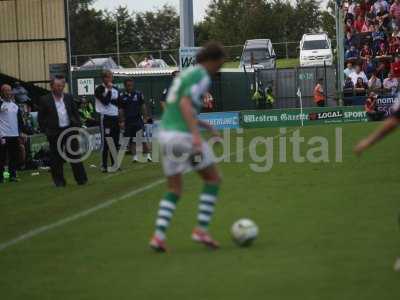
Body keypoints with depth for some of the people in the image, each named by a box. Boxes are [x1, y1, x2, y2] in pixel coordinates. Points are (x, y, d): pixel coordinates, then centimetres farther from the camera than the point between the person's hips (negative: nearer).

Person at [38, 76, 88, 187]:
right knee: (56, 158, 3)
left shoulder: (69, 98, 7)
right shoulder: (44, 100, -3)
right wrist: (45, 131, -5)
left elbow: (76, 113, 13)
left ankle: (81, 179, 9)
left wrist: (78, 126, 4)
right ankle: (59, 181, 12)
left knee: (75, 155, 4)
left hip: (70, 130, 2)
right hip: (55, 132, -2)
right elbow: (41, 118, 1)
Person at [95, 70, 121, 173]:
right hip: (105, 118, -7)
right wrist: (109, 90, -17)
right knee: (105, 142, -6)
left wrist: (121, 119, 11)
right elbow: (105, 101, -22)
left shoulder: (115, 89, 13)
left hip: (115, 118, 7)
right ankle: (104, 166, -4)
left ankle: (115, 164, 17)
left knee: (115, 142, 10)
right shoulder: (99, 89, -8)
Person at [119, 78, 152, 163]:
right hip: (128, 121, 2)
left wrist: (145, 117, -1)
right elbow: (121, 110, 7)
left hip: (138, 120, -2)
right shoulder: (122, 97, 3)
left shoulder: (138, 94, 2)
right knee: (132, 140, 5)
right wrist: (122, 121, 2)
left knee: (143, 139, -7)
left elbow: (143, 107, 5)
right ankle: (134, 156, 11)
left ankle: (148, 155, -3)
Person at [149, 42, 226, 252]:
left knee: (174, 190, 14)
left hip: (166, 132, 8)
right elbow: (185, 103, -23)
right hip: (183, 135, -8)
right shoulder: (202, 76, -8)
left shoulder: (186, 73, 21)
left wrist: (205, 125, 28)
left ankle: (159, 235, 0)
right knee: (213, 179, 8)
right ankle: (201, 230, 3)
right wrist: (196, 134, -30)